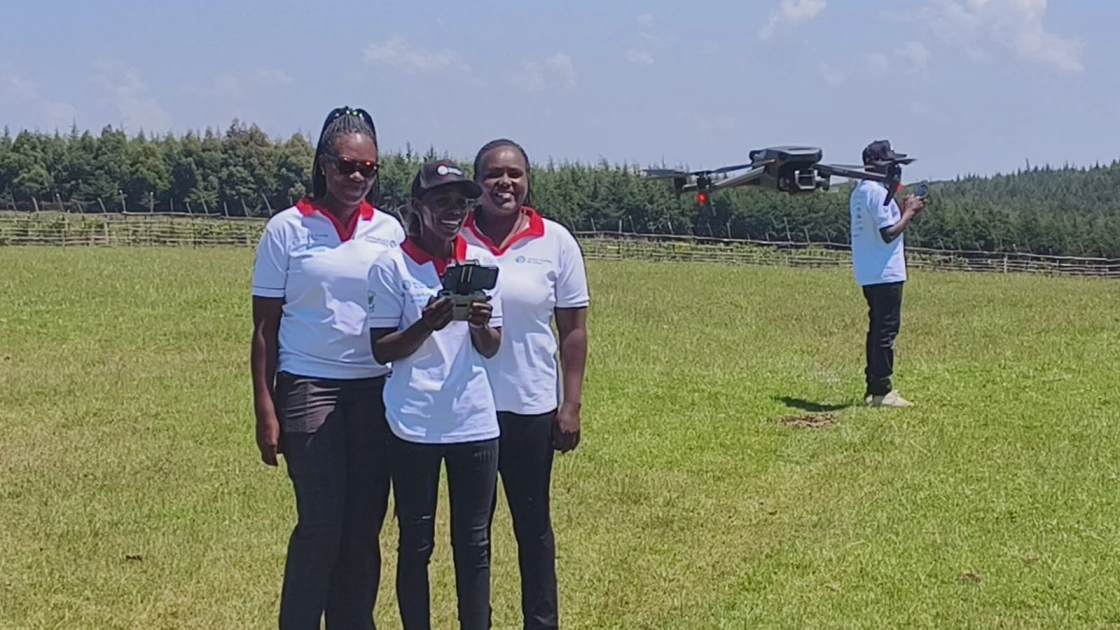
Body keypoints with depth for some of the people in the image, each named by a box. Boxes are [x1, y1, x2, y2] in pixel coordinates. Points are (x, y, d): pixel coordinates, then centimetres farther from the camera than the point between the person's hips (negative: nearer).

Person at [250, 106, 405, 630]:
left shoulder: (389, 231, 7)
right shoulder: (288, 229, 0)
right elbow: (265, 326, 1)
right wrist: (265, 409, -4)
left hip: (375, 390, 3)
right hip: (308, 387, -3)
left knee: (364, 524, 5)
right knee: (321, 523, -7)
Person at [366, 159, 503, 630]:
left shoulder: (482, 262, 6)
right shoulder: (392, 265, -4)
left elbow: (491, 349, 9)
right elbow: (381, 349, -3)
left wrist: (481, 325, -13)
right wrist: (426, 325, -20)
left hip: (475, 423, 3)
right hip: (414, 425, -3)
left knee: (473, 543, 7)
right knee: (416, 542, 7)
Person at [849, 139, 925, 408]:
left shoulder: (858, 192, 15)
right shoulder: (878, 192, -16)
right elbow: (888, 233, -20)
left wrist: (903, 211, 15)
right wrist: (908, 213, -8)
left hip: (868, 274, 10)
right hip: (886, 273, -10)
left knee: (877, 328, 14)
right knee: (886, 330, -6)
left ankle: (873, 387, 17)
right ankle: (881, 391, -5)